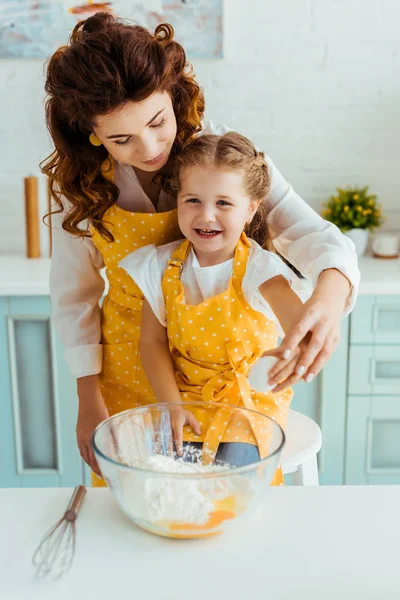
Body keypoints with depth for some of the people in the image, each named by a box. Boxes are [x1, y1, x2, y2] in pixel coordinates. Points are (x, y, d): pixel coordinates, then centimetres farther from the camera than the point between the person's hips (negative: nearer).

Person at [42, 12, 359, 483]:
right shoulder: (80, 182, -13)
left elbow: (315, 236, -24)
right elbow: (74, 295, -2)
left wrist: (329, 296, -47)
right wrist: (89, 401, -2)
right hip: (129, 376, 1)